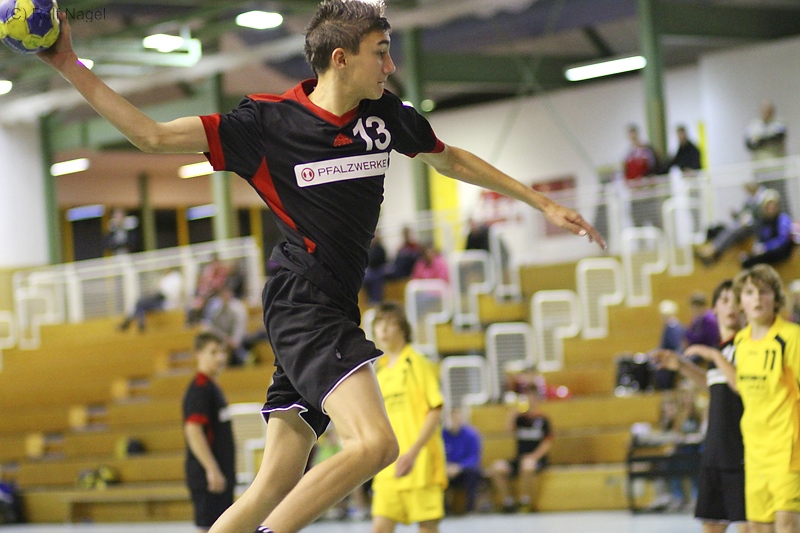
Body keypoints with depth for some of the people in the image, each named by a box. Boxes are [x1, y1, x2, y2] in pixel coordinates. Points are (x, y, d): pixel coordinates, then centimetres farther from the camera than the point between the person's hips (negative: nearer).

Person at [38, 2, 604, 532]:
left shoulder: (386, 114, 9)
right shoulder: (266, 122, -6)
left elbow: (451, 160, 26)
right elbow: (153, 134, -4)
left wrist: (544, 203, 28)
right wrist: (69, 66, -10)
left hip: (336, 311, 7)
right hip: (301, 304, -7)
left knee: (274, 487, 2)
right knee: (374, 443, -26)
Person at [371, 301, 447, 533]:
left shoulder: (417, 364, -3)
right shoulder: (379, 372, 17)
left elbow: (436, 411, -9)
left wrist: (413, 452, -18)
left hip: (420, 463, -6)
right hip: (388, 468, 6)